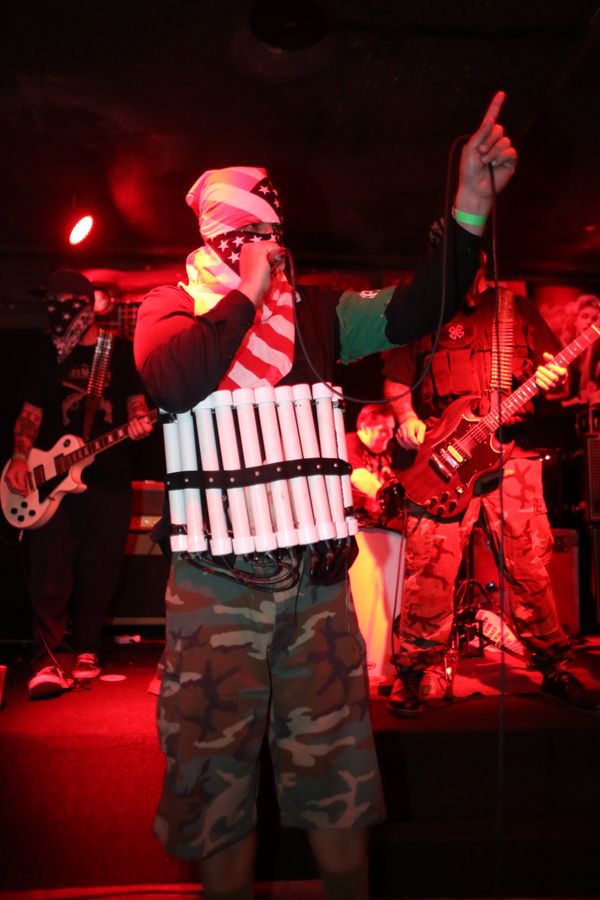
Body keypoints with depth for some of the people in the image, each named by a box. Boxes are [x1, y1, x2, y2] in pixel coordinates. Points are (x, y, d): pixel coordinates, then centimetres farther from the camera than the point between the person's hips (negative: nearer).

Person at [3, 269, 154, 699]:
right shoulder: (47, 352, 12)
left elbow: (136, 401, 10)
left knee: (99, 574, 5)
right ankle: (49, 659, 2)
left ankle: (84, 649, 22)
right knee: (50, 574, -7)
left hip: (111, 480, 0)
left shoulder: (123, 351, 8)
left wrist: (139, 422, -15)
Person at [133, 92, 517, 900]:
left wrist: (471, 205, -10)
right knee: (217, 776, 11)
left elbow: (419, 309, 0)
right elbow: (175, 385, -18)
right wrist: (247, 291, -10)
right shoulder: (172, 307, 4)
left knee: (336, 771, 13)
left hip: (318, 577, 2)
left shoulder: (316, 312, 10)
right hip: (217, 585, -1)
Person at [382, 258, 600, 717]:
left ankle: (555, 667, 22)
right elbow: (395, 380, 12)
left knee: (531, 568, 5)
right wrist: (407, 417, -6)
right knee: (430, 571, -4)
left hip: (513, 456, 1)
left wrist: (553, 378, -10)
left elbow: (555, 367, 14)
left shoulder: (519, 310, 15)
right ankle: (415, 674, 10)